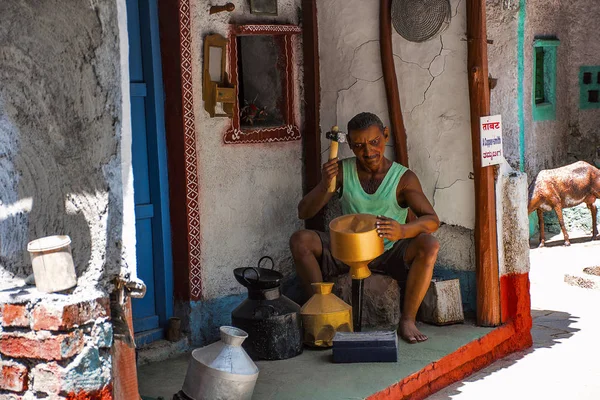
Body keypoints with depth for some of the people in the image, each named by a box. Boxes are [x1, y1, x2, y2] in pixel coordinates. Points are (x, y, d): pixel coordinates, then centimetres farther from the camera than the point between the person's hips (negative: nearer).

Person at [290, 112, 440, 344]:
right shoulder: (342, 171, -1)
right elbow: (303, 213, -4)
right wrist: (325, 186, -25)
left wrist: (403, 230, -41)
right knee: (300, 241, -21)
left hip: (390, 253, -2)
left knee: (429, 245, -31)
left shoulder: (403, 178, -7)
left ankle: (407, 320, -20)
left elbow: (432, 220, -18)